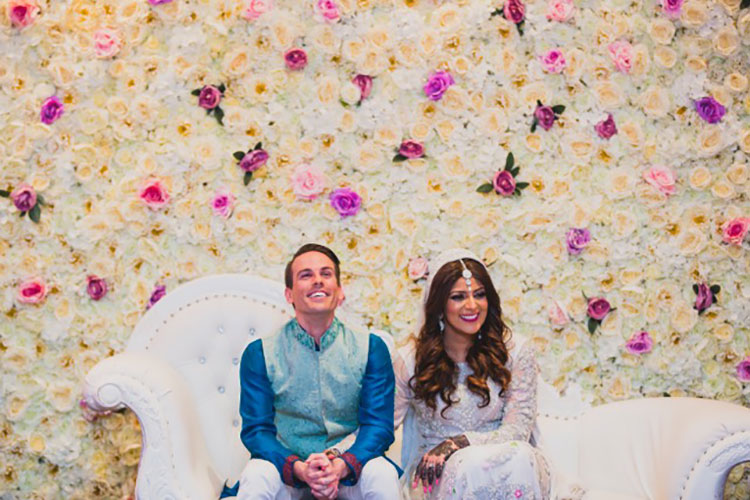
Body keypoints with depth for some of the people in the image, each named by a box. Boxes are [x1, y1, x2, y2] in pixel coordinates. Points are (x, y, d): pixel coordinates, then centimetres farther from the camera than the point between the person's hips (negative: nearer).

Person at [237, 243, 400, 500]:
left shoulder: (371, 349, 2)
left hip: (350, 466, 0)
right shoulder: (260, 353, 1)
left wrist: (341, 466, -23)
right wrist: (300, 469, -23)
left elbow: (379, 425, -3)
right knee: (257, 476, -31)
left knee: (382, 475, -30)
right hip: (288, 466, 0)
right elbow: (256, 429, -4)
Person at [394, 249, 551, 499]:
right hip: (437, 478, -1)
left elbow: (517, 431, -3)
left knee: (520, 457, -35)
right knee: (469, 464, -37)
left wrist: (458, 443, -17)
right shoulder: (411, 359, 2)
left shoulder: (516, 353, 3)